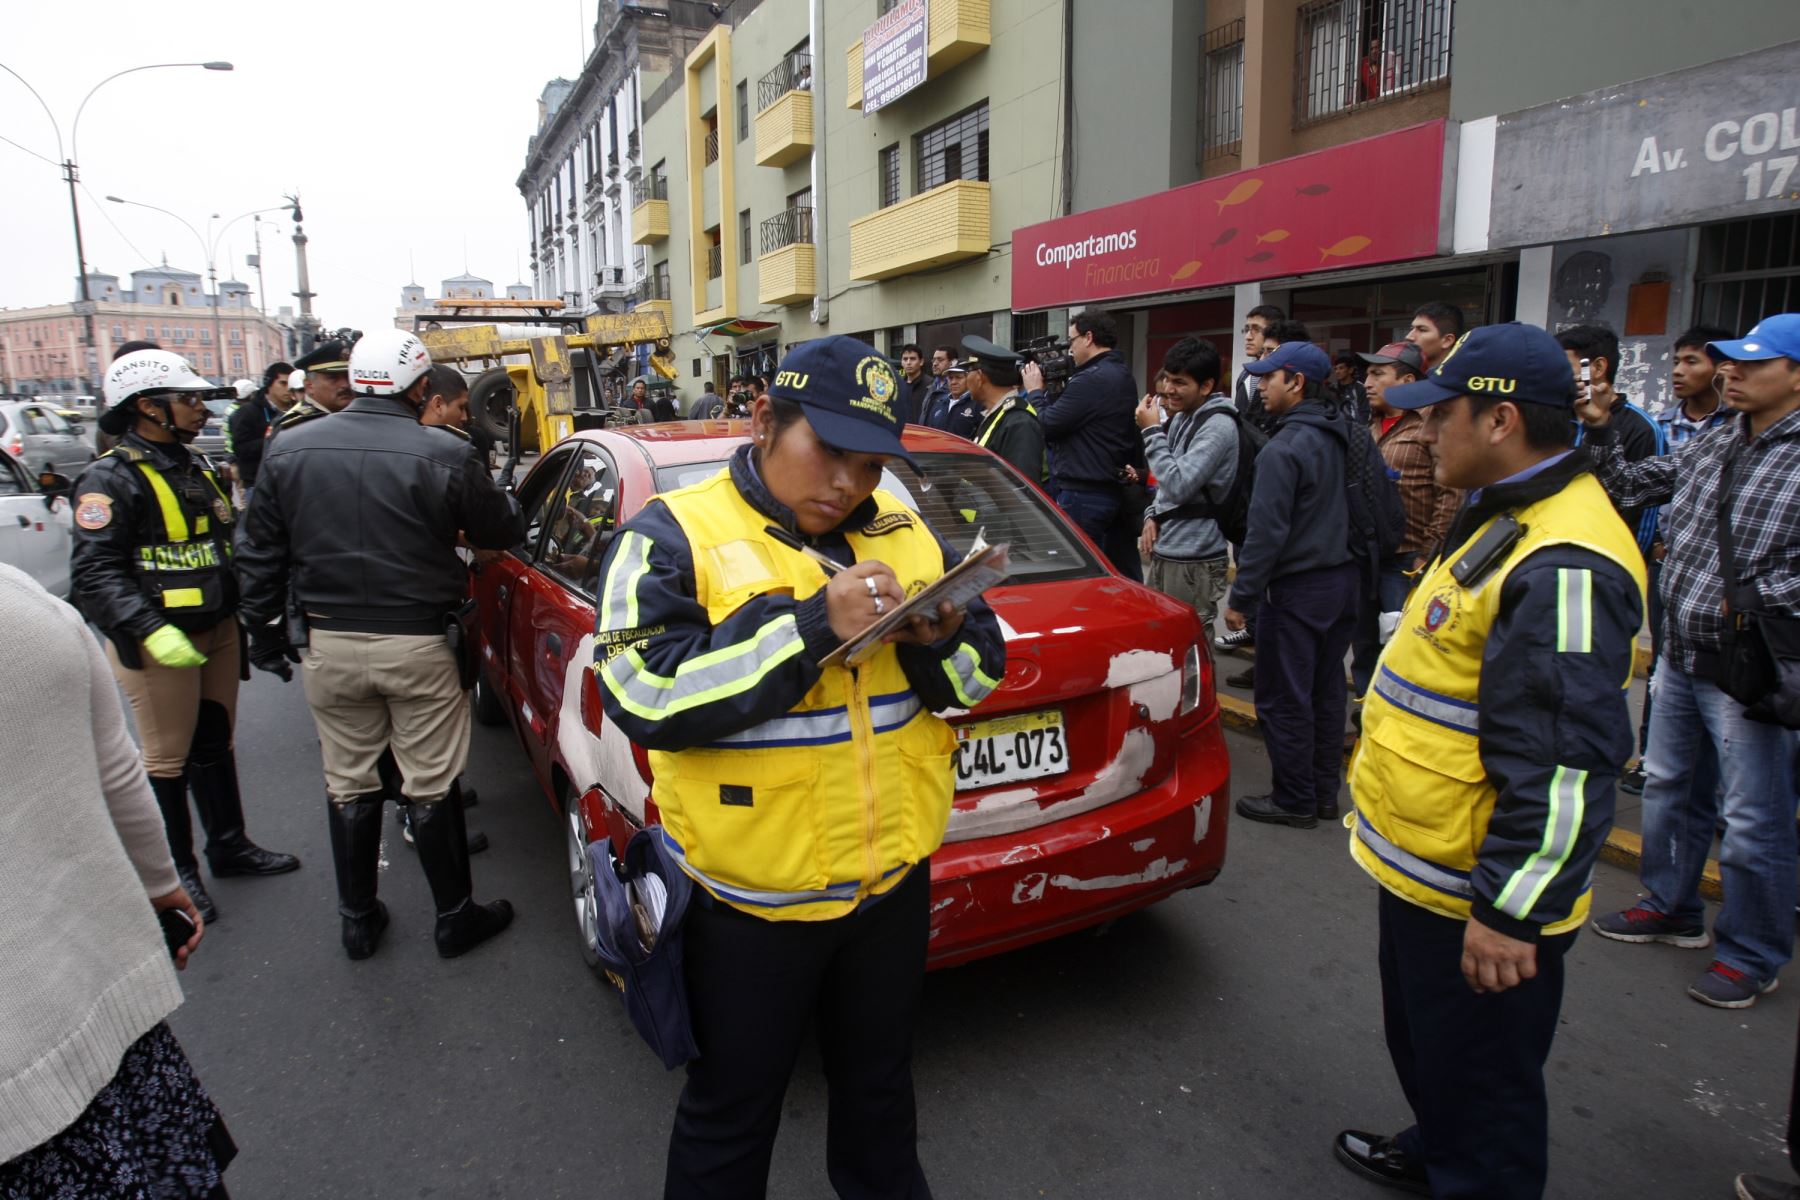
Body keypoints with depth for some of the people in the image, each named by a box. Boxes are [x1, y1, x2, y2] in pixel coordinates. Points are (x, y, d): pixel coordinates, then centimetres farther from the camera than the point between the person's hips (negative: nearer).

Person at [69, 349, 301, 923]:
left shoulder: (195, 466, 13)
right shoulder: (112, 478, -14)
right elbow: (95, 573, -21)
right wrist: (151, 632, -31)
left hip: (218, 632, 8)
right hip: (158, 644, -8)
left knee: (214, 743, 18)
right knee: (168, 758, 3)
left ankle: (228, 845, 31)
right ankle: (176, 873, 17)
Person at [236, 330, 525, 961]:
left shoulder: (288, 449, 2)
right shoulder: (444, 454, -12)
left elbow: (260, 553, 8)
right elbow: (501, 532, 0)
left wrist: (265, 632, 18)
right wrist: (505, 500, 22)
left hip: (330, 646, 4)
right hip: (418, 647, -3)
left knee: (348, 786, 16)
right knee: (432, 786, 8)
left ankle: (358, 922, 29)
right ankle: (455, 918, 21)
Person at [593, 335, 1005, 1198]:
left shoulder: (902, 533, 2)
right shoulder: (674, 536, -12)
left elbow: (981, 670, 5)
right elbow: (643, 697, -25)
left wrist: (942, 641, -18)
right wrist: (812, 626, -30)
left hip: (894, 877, 5)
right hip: (750, 901, -4)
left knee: (880, 1087, 28)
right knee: (731, 1116, 19)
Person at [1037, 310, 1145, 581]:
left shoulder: (1091, 380, -17)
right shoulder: (1124, 376, 14)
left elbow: (1048, 426, -15)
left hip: (1083, 495, -10)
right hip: (1115, 490, 10)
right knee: (1124, 576, 13)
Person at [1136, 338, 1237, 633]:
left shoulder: (1218, 426, -16)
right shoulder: (1181, 418, 11)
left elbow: (1179, 485, -23)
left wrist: (1151, 431, -17)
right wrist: (1153, 515, 5)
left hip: (1193, 562, -9)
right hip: (1163, 553, 9)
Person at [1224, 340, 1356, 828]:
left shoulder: (1283, 448, -18)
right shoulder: (1344, 439, 6)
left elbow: (1267, 531, -20)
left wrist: (1241, 597, -14)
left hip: (1296, 587, -8)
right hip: (1342, 580, 8)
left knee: (1283, 699, 3)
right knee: (1326, 692, 16)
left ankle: (1294, 800, 12)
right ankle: (1324, 792, 27)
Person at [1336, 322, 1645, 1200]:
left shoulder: (1561, 568, -27)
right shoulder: (1505, 518, 9)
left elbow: (1567, 765, -29)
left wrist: (1509, 911, -25)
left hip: (1474, 897, -10)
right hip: (1421, 863, 11)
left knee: (1478, 1079, 11)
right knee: (1421, 1040, 29)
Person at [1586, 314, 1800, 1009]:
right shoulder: (1712, 446, 8)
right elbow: (1632, 487, 16)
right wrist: (1600, 430, 6)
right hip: (1680, 658, 8)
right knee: (1668, 786, 20)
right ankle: (1671, 909, 39)